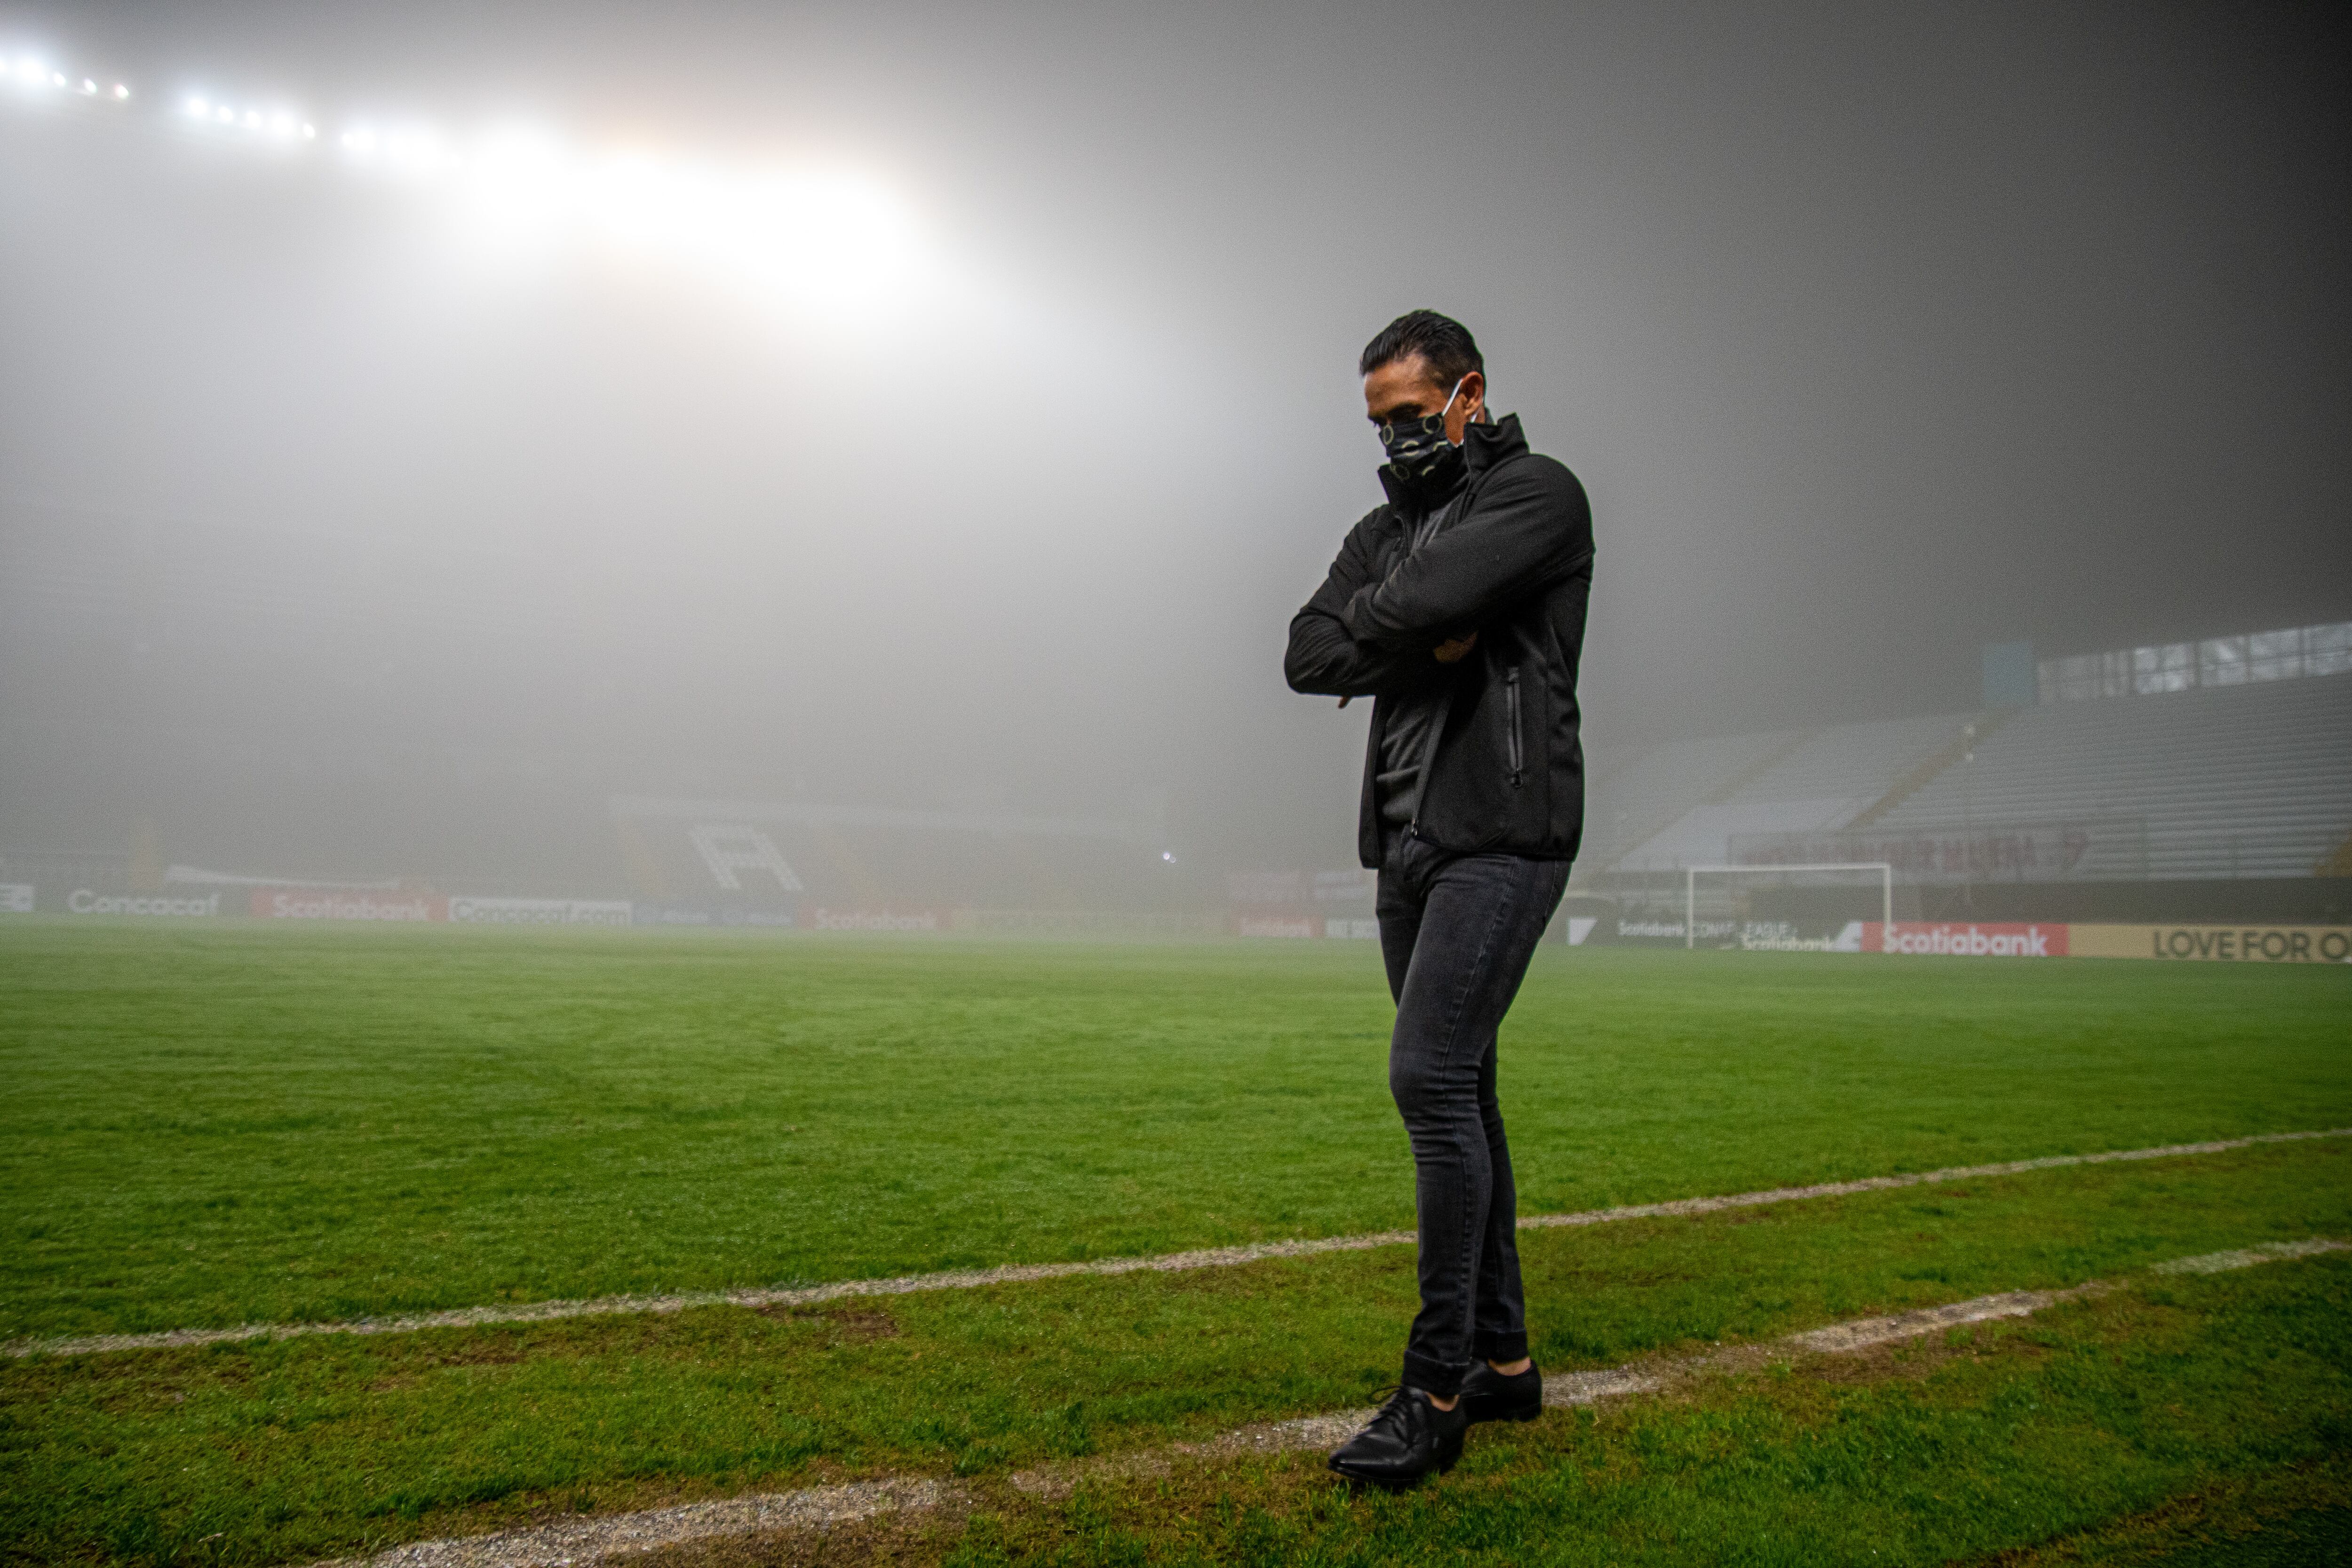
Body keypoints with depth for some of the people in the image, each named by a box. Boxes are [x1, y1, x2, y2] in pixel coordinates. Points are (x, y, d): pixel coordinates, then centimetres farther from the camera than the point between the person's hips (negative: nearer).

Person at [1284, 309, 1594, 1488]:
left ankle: (1436, 1392, -7)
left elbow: (1427, 597, -22)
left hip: (1501, 834, -8)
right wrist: (1427, 644, -8)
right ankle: (1502, 1359, 22)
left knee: (1431, 1079, -16)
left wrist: (1375, 623, -1)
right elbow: (1308, 657, 6)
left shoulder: (1538, 494, -4)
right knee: (1458, 1091, 11)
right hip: (1410, 839, 8)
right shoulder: (1387, 527, 19)